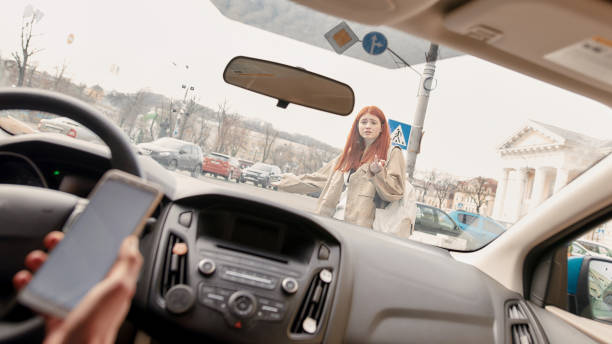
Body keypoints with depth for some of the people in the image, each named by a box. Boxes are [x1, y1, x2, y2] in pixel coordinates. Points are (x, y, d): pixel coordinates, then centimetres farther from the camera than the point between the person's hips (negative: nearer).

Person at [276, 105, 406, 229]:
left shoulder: (392, 153, 6)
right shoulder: (349, 154, 23)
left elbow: (395, 191, -3)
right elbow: (318, 178, 29)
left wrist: (378, 172, -21)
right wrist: (284, 182, 33)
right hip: (331, 220, 5)